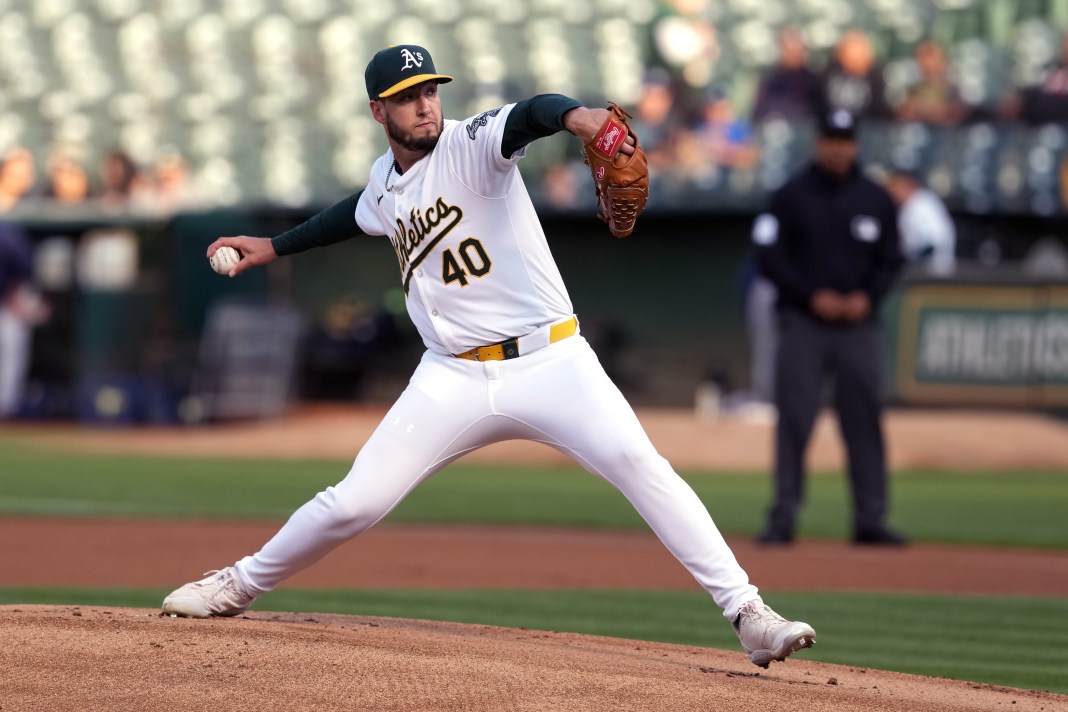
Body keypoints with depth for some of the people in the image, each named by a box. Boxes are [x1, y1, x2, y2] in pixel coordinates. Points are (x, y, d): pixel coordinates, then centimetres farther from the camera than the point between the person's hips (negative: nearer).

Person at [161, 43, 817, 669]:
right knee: (353, 504, 0)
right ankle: (240, 586, 24)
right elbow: (359, 215, 36)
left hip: (551, 361, -4)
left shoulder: (471, 145, -9)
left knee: (641, 465, -24)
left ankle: (749, 614, -23)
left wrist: (573, 115, -56)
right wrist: (274, 247, 39)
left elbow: (529, 116, -33)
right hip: (454, 379, 4)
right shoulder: (386, 180, 9)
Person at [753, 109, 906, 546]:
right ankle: (783, 517, -1)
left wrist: (868, 297, -7)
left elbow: (890, 260, 11)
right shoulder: (791, 196, 2)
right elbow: (770, 257, -2)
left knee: (865, 421, 0)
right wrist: (812, 296, -12)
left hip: (859, 325, 2)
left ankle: (870, 519, 3)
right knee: (794, 420, -4)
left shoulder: (876, 199, 9)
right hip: (802, 323, -2)